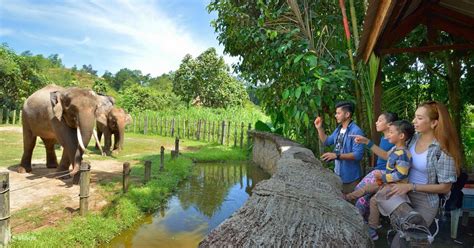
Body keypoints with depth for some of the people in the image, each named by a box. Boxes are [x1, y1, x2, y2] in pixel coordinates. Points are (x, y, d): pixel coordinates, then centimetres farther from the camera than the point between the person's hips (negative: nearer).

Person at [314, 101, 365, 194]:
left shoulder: (356, 131, -21)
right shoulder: (338, 129, 6)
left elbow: (358, 154, -27)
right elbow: (326, 141, 17)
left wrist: (336, 156, -31)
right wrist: (319, 128, 5)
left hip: (350, 177, -8)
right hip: (338, 174, 8)